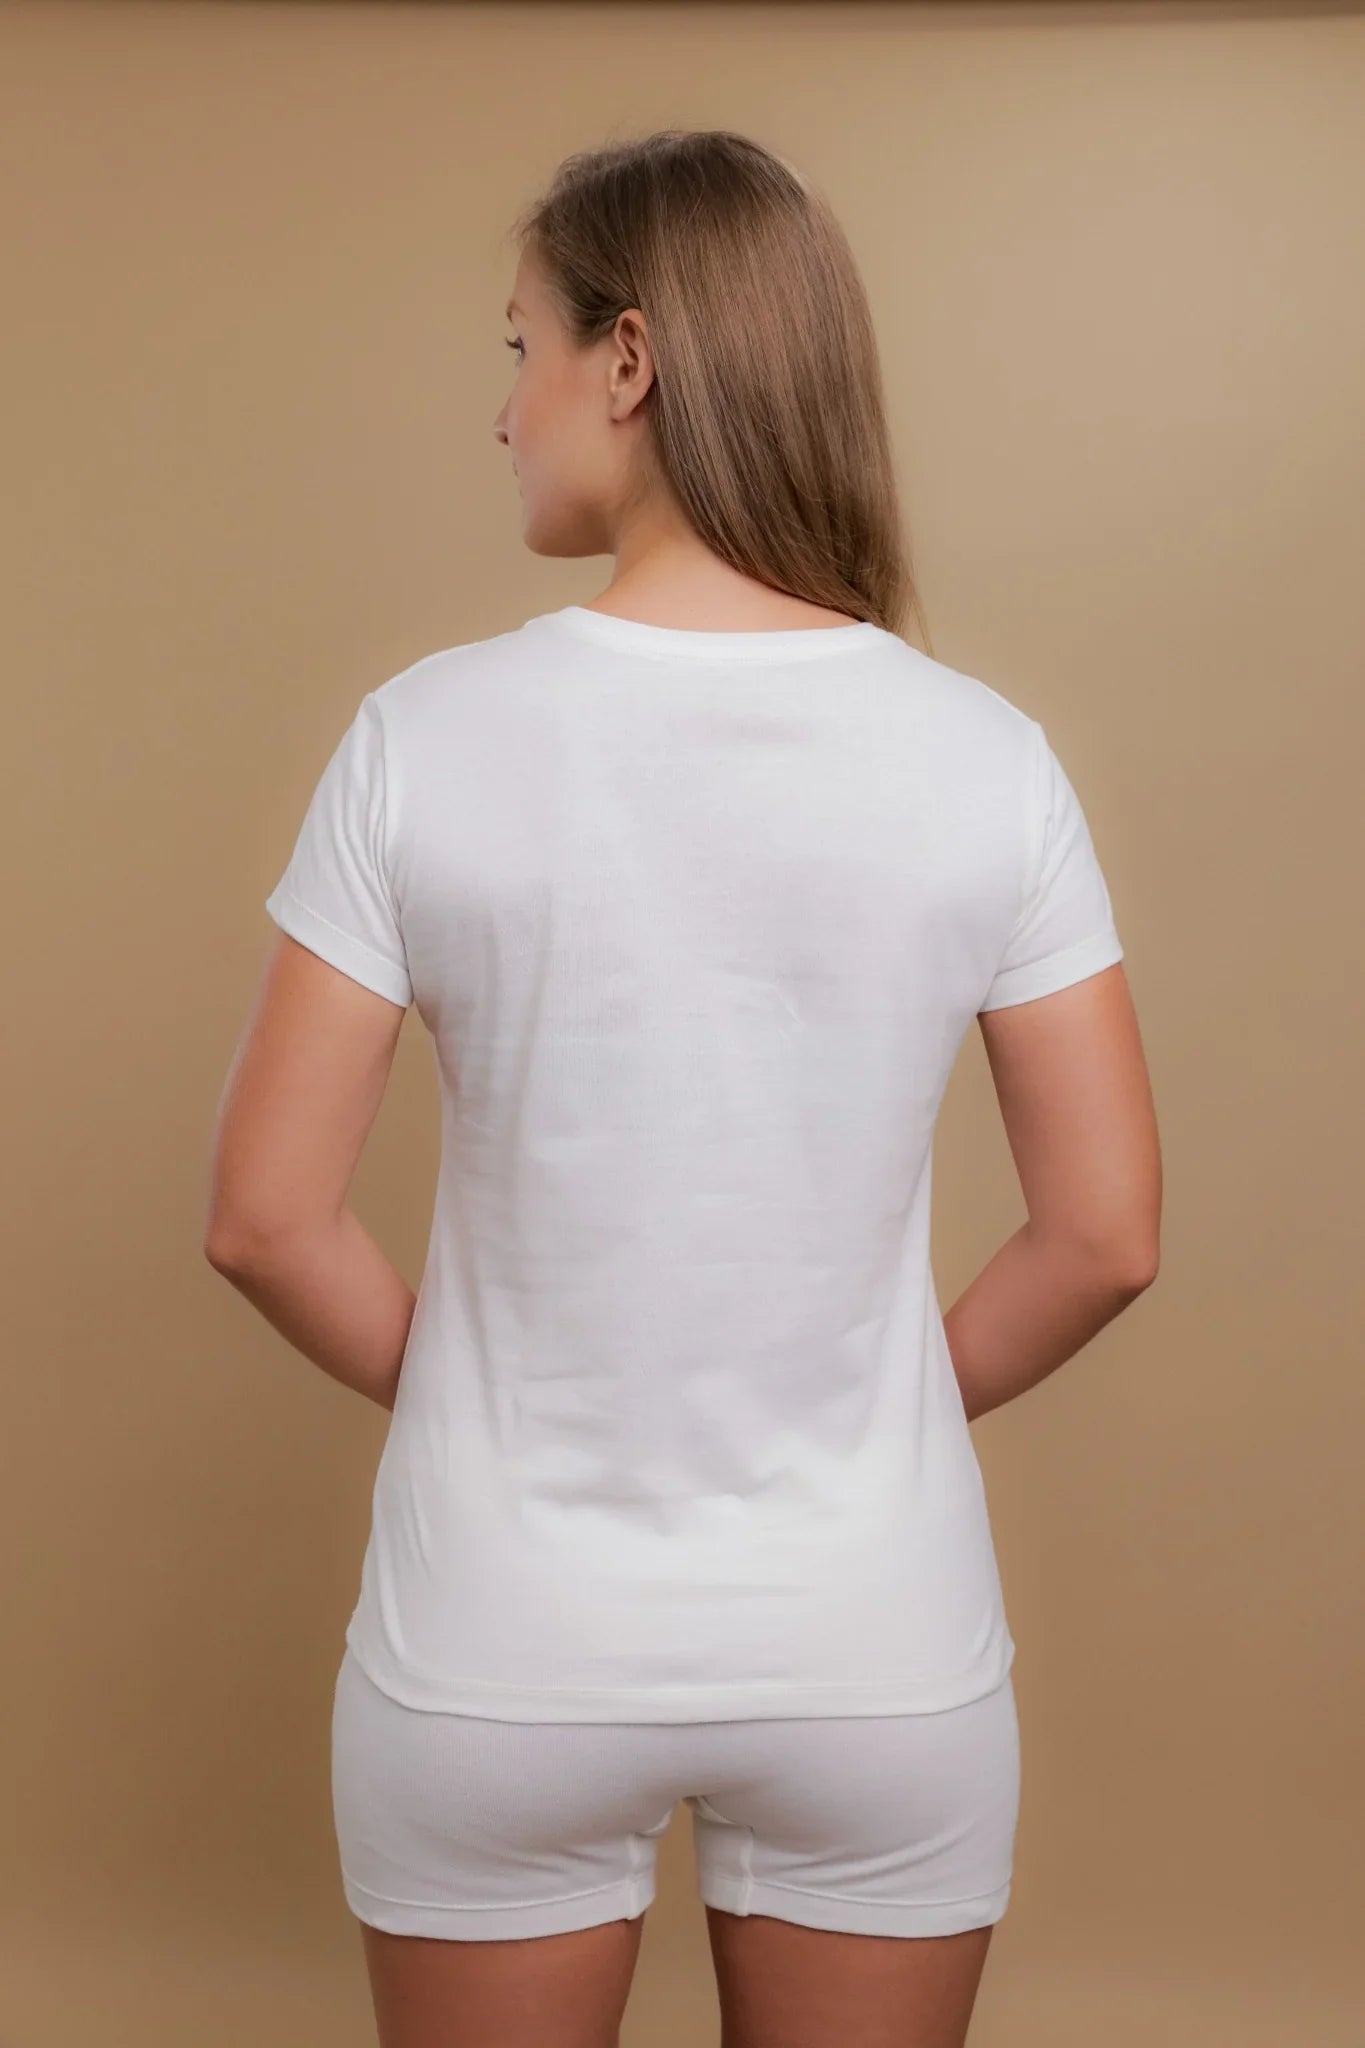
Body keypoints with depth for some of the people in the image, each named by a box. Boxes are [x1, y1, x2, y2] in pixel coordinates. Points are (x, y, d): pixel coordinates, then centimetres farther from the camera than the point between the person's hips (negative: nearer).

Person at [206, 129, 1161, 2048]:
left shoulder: (433, 736, -13)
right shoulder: (985, 756, -9)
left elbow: (268, 1219, -10)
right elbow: (1106, 1237, -6)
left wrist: (460, 1386, 7)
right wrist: (878, 1403, 9)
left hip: (506, 1649, -1)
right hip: (877, 1644, 1)